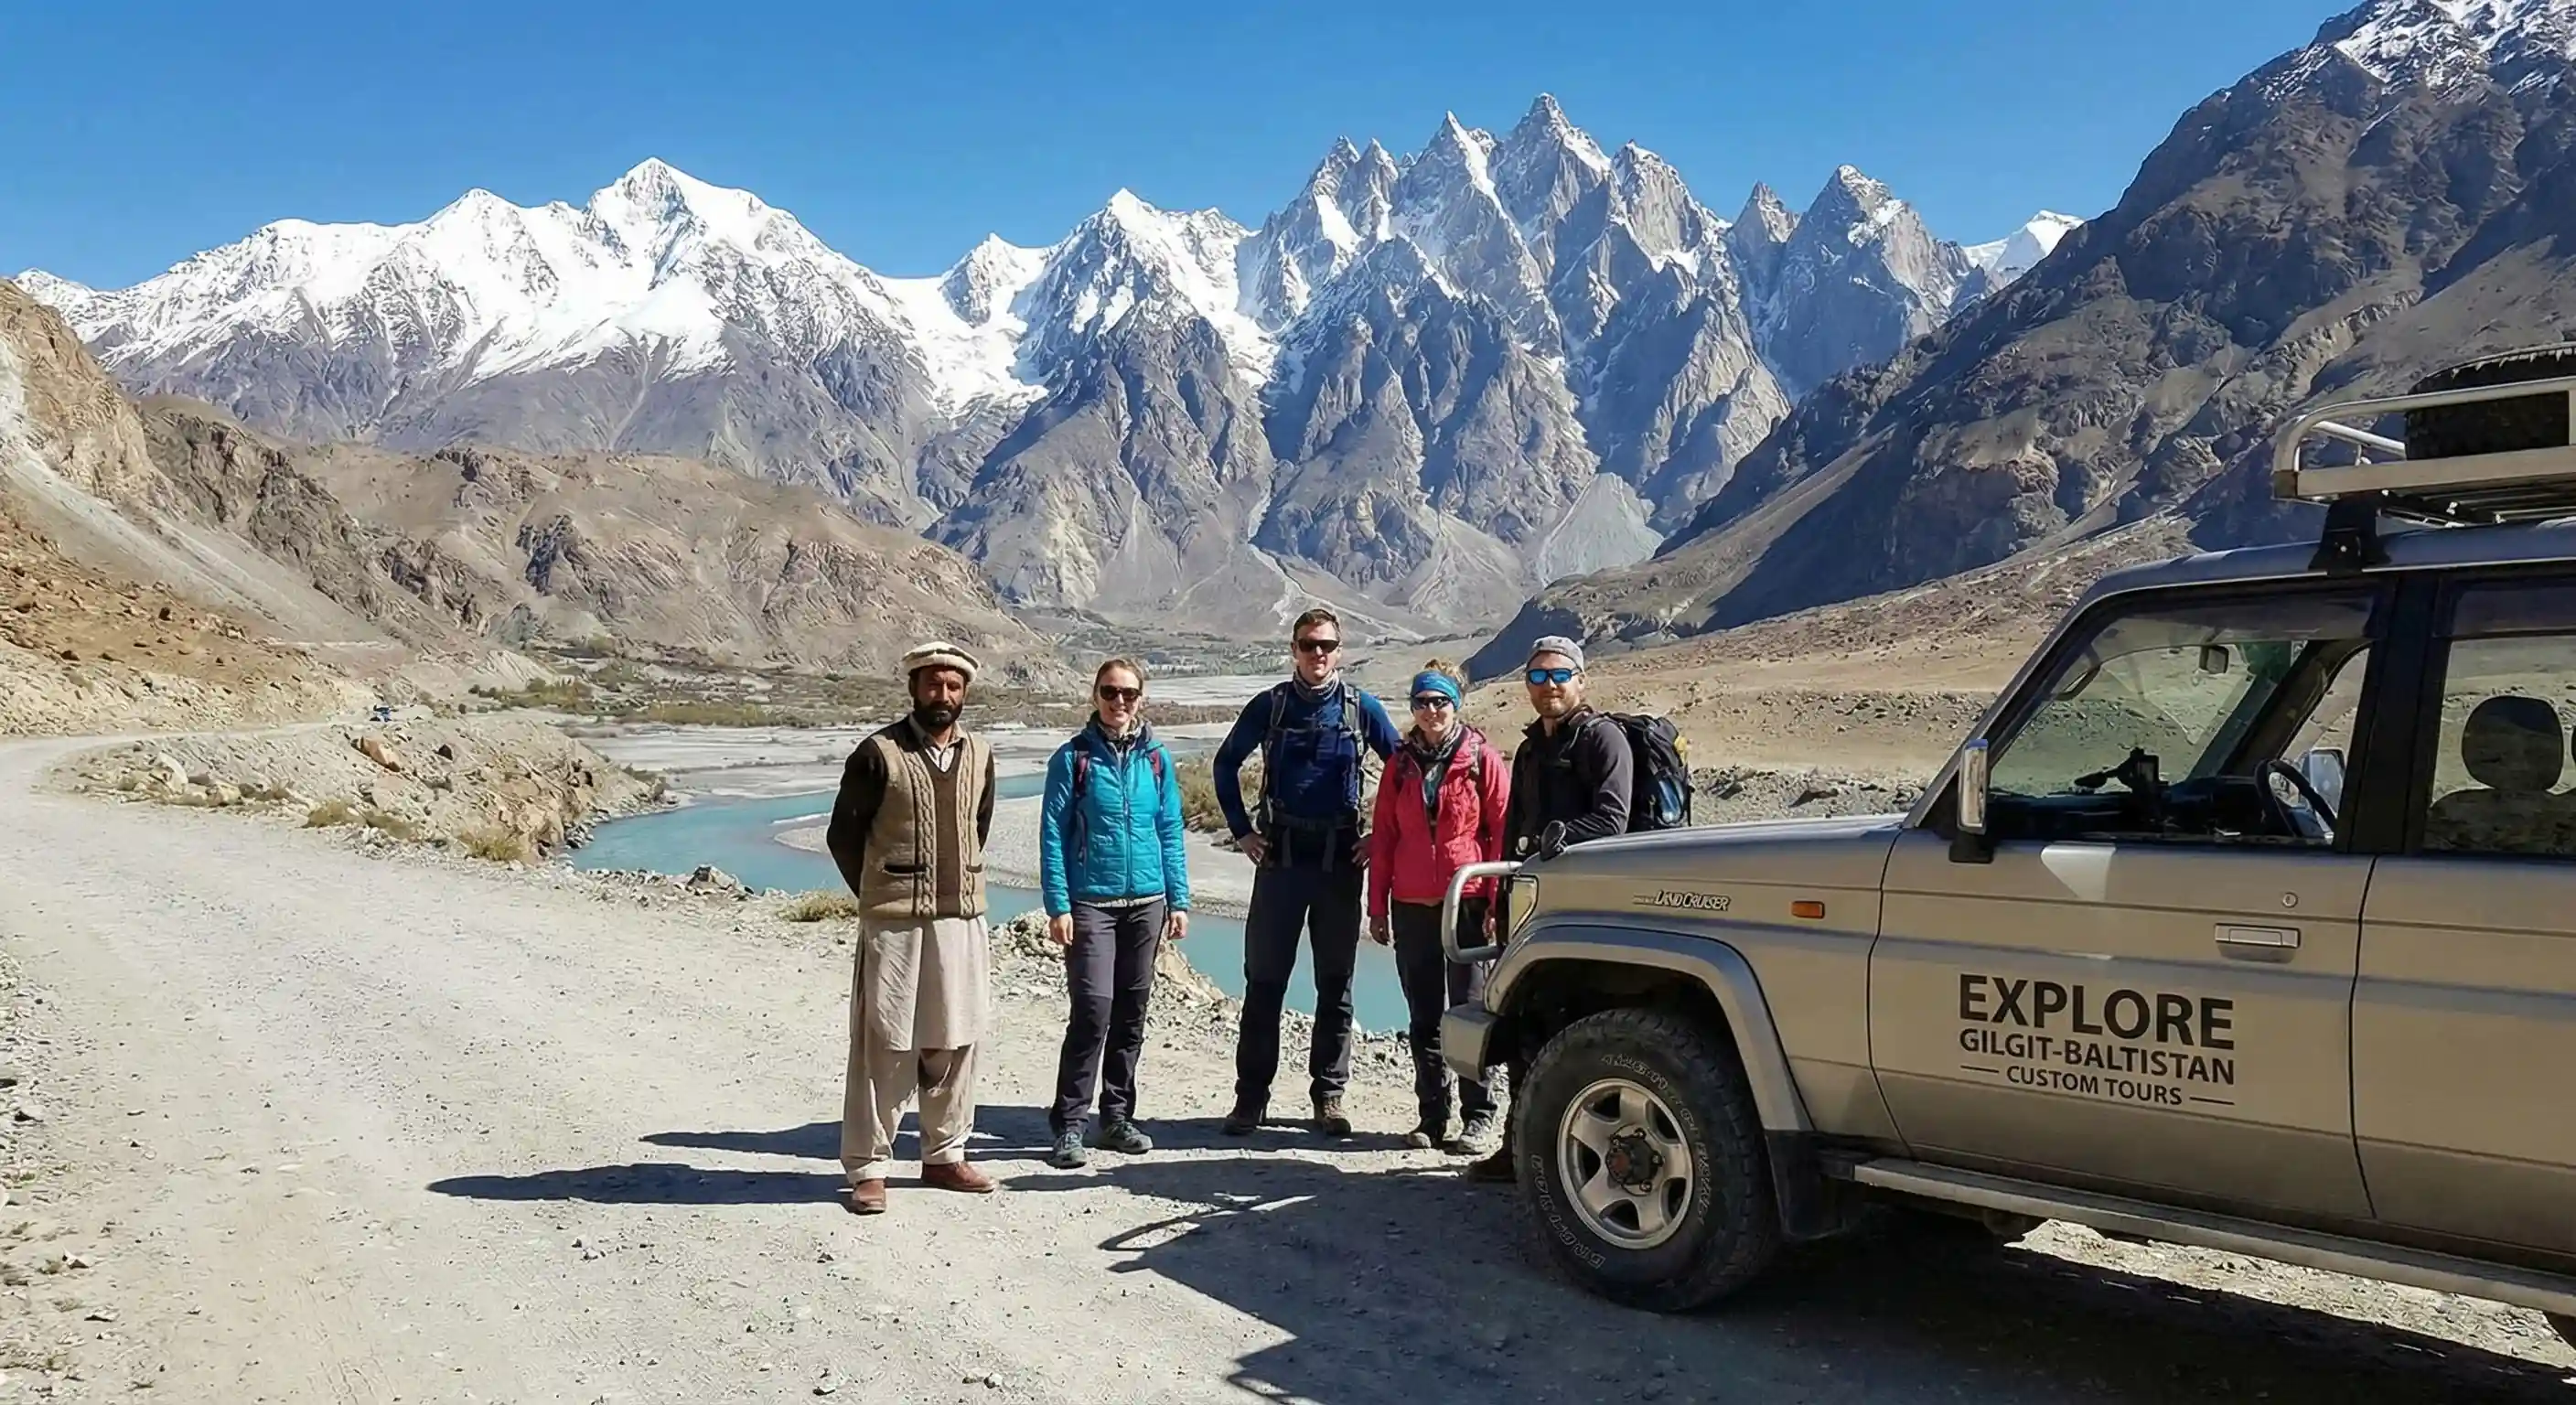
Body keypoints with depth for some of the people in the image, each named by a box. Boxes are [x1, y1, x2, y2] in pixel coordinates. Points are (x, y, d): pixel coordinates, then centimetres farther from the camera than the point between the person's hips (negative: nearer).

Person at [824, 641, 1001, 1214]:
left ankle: (944, 1155, 24)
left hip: (963, 918, 5)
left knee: (955, 1040, 10)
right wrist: (878, 896, 4)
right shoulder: (879, 754, -6)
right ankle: (867, 1168, 8)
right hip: (893, 923, -5)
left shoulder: (980, 756, 9)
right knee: (884, 1044, -1)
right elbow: (843, 836, 0)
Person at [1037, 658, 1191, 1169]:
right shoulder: (1073, 758, -2)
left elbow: (1170, 832, 10)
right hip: (1090, 903, -4)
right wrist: (1058, 906, -10)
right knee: (1093, 1010, -11)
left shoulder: (1156, 758, 7)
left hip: (1146, 903, 4)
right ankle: (1069, 1124, -1)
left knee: (1131, 1014, 9)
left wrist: (1178, 901, 5)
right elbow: (1052, 835, -4)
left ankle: (1117, 1116, 22)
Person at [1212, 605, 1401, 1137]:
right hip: (1280, 854, 0)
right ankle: (1251, 1096, 8)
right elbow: (1226, 763, 15)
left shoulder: (1362, 707, 3)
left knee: (1335, 982, 6)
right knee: (1264, 979, 1)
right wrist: (1242, 830, 8)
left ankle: (1329, 1096, 15)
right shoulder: (1269, 706, 4)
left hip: (1340, 857, 0)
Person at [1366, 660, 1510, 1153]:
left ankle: (1478, 1115, 10)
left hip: (1467, 903, -4)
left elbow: (1501, 832, -3)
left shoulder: (1483, 760, -1)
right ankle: (1431, 1115, 17)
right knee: (1423, 1016, 9)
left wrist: (1496, 902, -9)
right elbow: (1384, 836, 11)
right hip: (1411, 906, 4)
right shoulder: (1401, 764, 10)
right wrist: (1377, 905, 7)